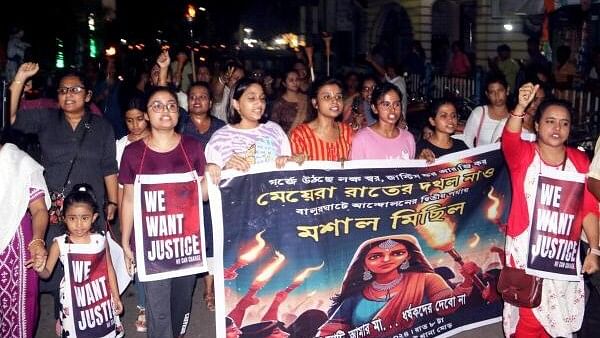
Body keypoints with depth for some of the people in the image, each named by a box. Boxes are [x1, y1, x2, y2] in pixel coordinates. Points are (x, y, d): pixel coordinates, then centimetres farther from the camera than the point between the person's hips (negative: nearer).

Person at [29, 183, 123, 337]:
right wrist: (40, 269, -26)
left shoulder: (100, 239, -5)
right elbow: (47, 273, -3)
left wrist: (116, 297, 9)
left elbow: (109, 269, 5)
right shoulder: (60, 244, -9)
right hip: (74, 302, -1)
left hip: (101, 298, 2)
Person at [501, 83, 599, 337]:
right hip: (525, 249, -3)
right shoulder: (523, 154, -4)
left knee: (558, 316, 12)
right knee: (530, 316, 0)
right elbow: (509, 140, -27)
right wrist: (521, 107, -44)